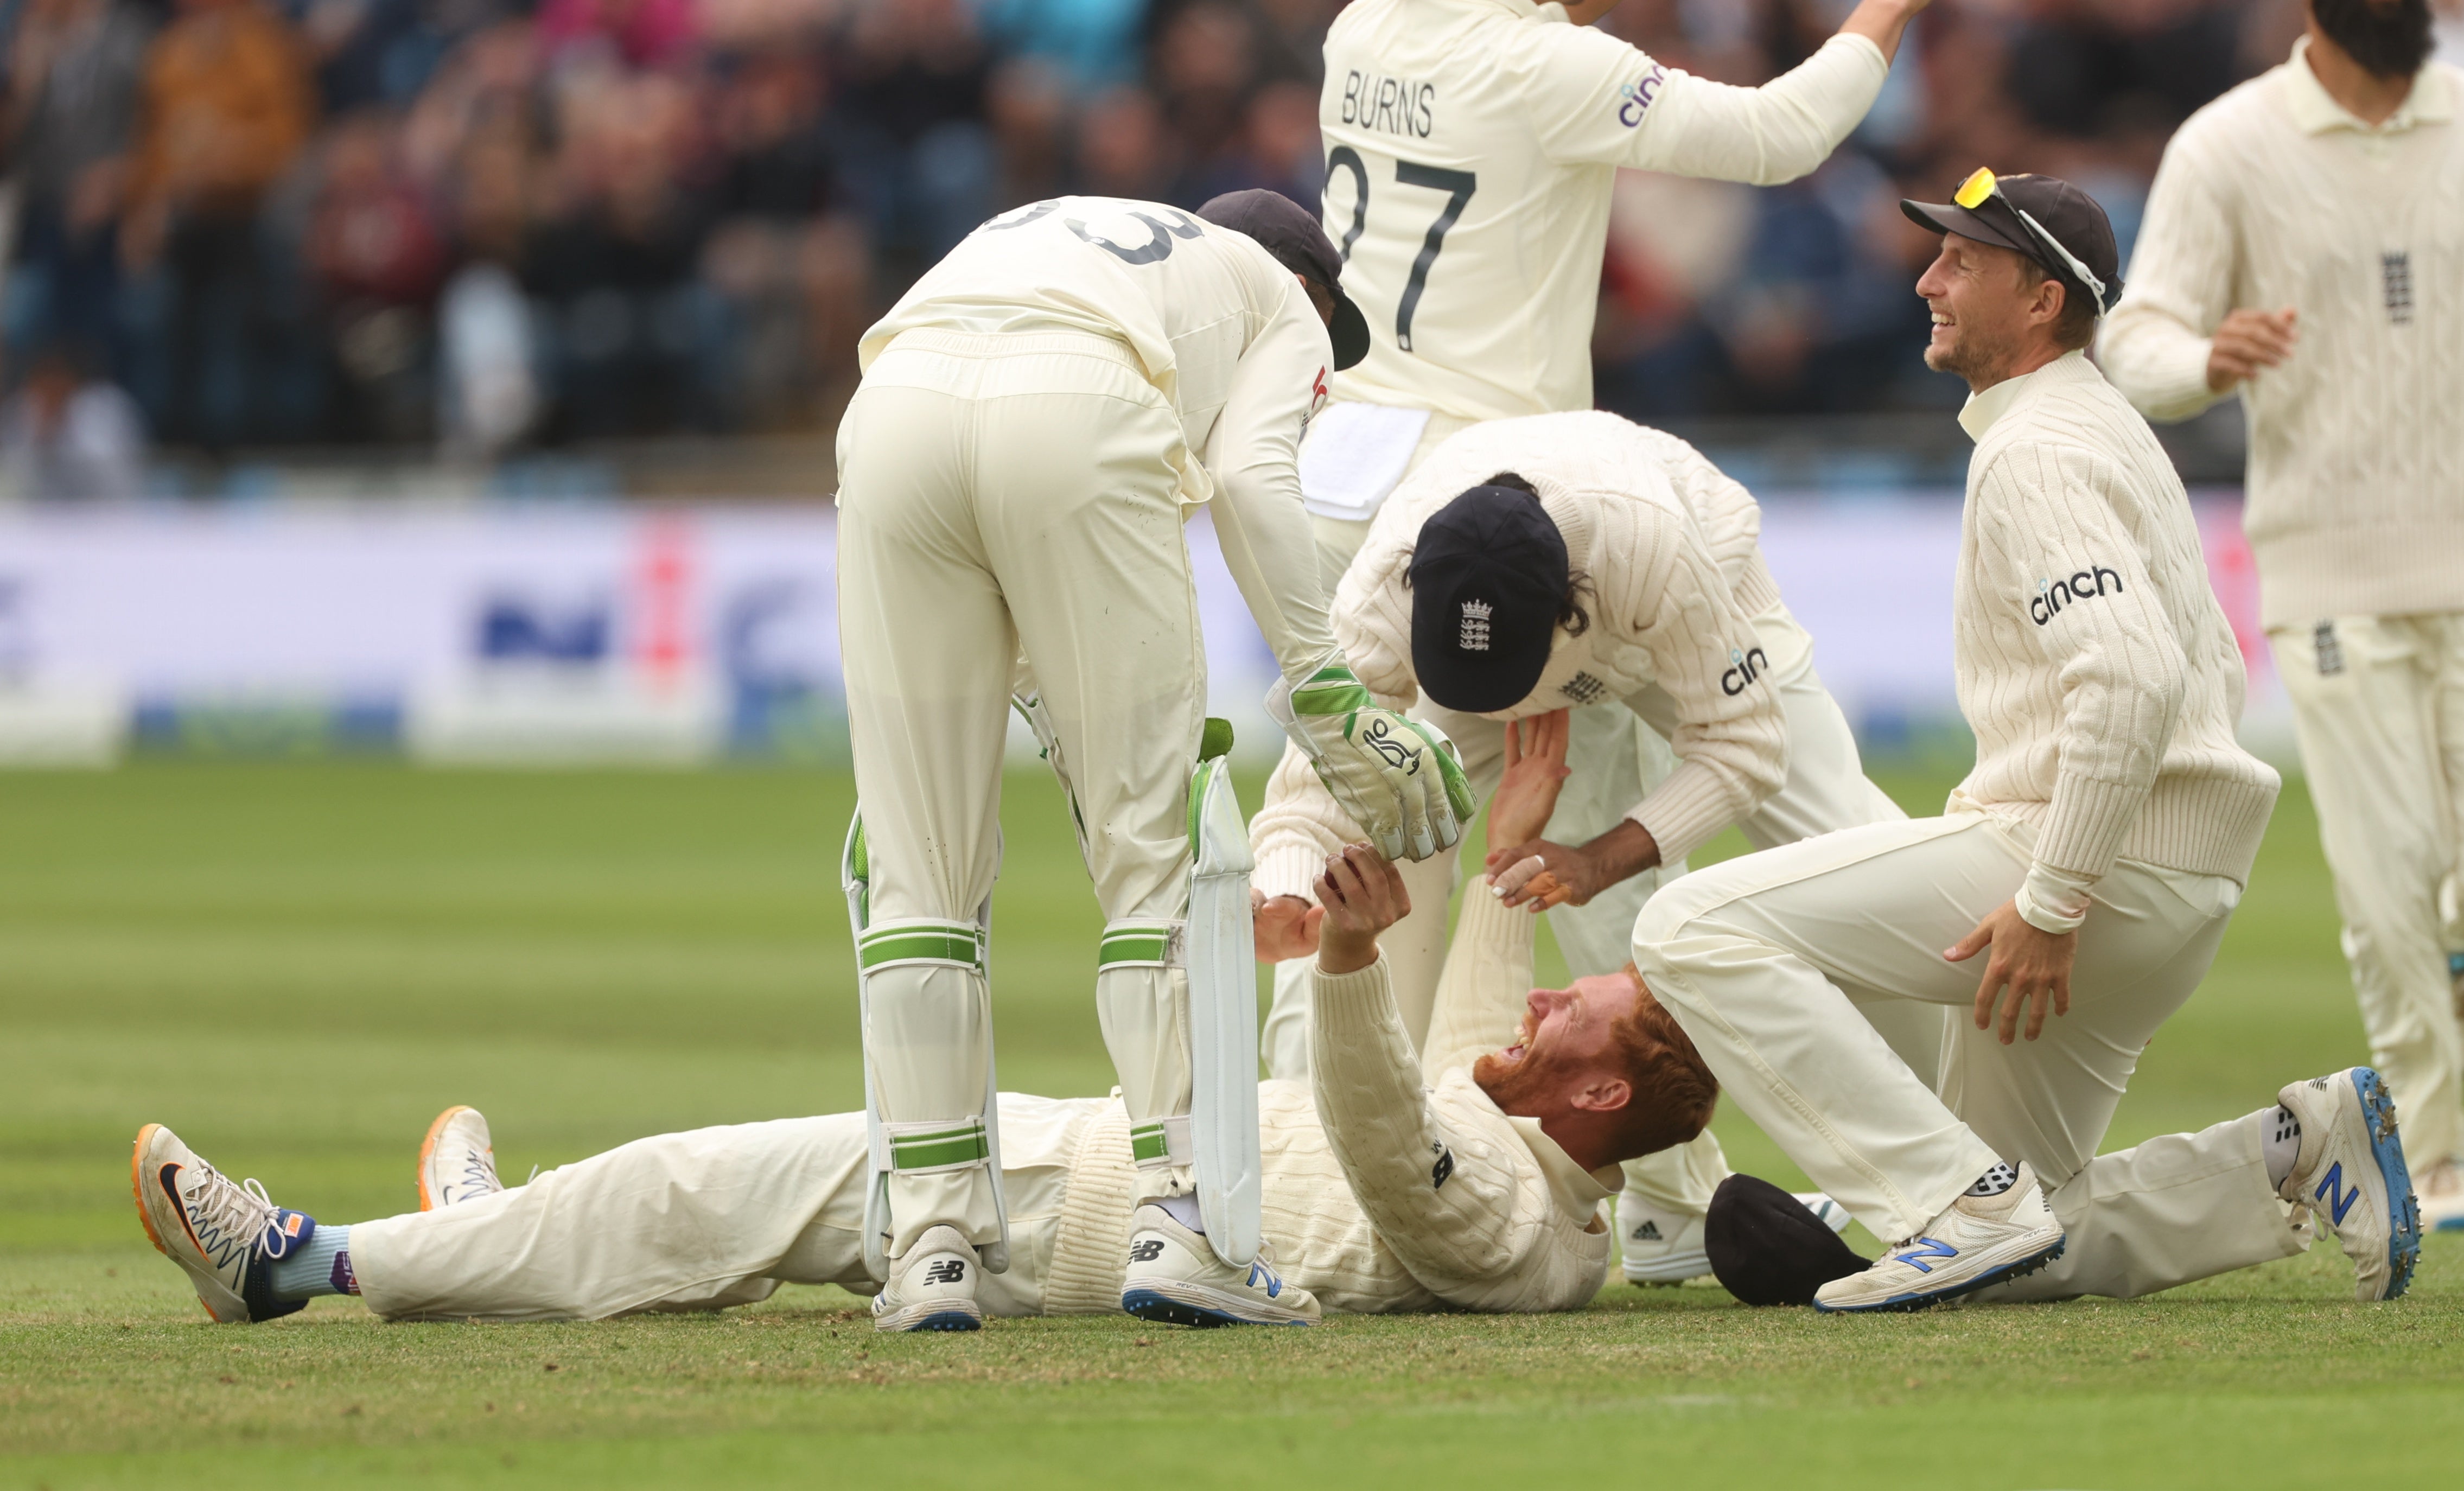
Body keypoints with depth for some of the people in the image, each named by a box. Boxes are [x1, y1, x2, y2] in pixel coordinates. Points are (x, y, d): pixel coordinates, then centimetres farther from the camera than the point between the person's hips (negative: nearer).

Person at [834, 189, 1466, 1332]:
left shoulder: (1037, 231, 44)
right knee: (1154, 844, 4)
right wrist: (1324, 691, 6)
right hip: (1076, 416, -4)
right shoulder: (1283, 304, 30)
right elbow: (1250, 476, 8)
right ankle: (1177, 1220, -4)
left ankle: (932, 1242, 4)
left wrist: (1041, 700, 33)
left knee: (919, 858, 8)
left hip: (891, 412, 4)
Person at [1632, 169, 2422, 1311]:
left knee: (1696, 929, -17)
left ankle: (1967, 1200, -22)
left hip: (2103, 863, -10)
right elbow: (2213, 671, 27)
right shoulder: (2110, 431, 21)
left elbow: (2135, 677, -27)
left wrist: (2053, 903, -26)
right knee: (2014, 1259, 16)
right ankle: (2303, 1148, 8)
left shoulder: (2036, 453, -13)